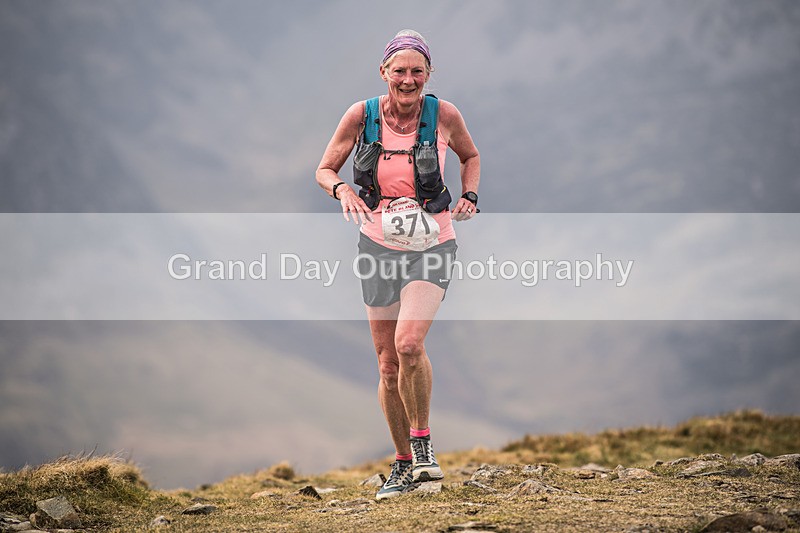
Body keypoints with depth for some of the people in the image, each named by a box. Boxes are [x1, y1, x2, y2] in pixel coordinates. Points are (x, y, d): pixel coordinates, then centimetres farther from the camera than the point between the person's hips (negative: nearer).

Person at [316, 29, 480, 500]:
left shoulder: (444, 115, -8)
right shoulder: (361, 116, -7)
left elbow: (471, 156, 13)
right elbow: (324, 170, 4)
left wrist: (470, 196, -4)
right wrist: (342, 189, -18)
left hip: (431, 248, -2)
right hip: (379, 244, 2)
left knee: (409, 344, -25)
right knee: (388, 363, 6)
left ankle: (423, 444, -5)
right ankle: (404, 464, 22)